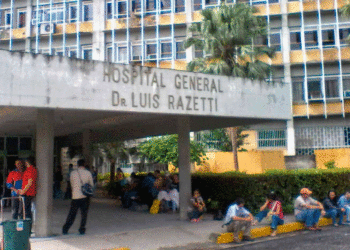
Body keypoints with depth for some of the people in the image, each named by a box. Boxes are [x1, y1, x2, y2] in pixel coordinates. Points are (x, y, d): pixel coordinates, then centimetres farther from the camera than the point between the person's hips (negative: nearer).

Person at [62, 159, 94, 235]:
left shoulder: (73, 173, 1)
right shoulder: (88, 173, -2)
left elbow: (72, 184, 12)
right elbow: (92, 185, 6)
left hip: (75, 196, 1)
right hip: (85, 197, -1)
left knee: (72, 214, 9)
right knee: (84, 214, 9)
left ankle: (65, 229, 9)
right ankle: (82, 230, 9)